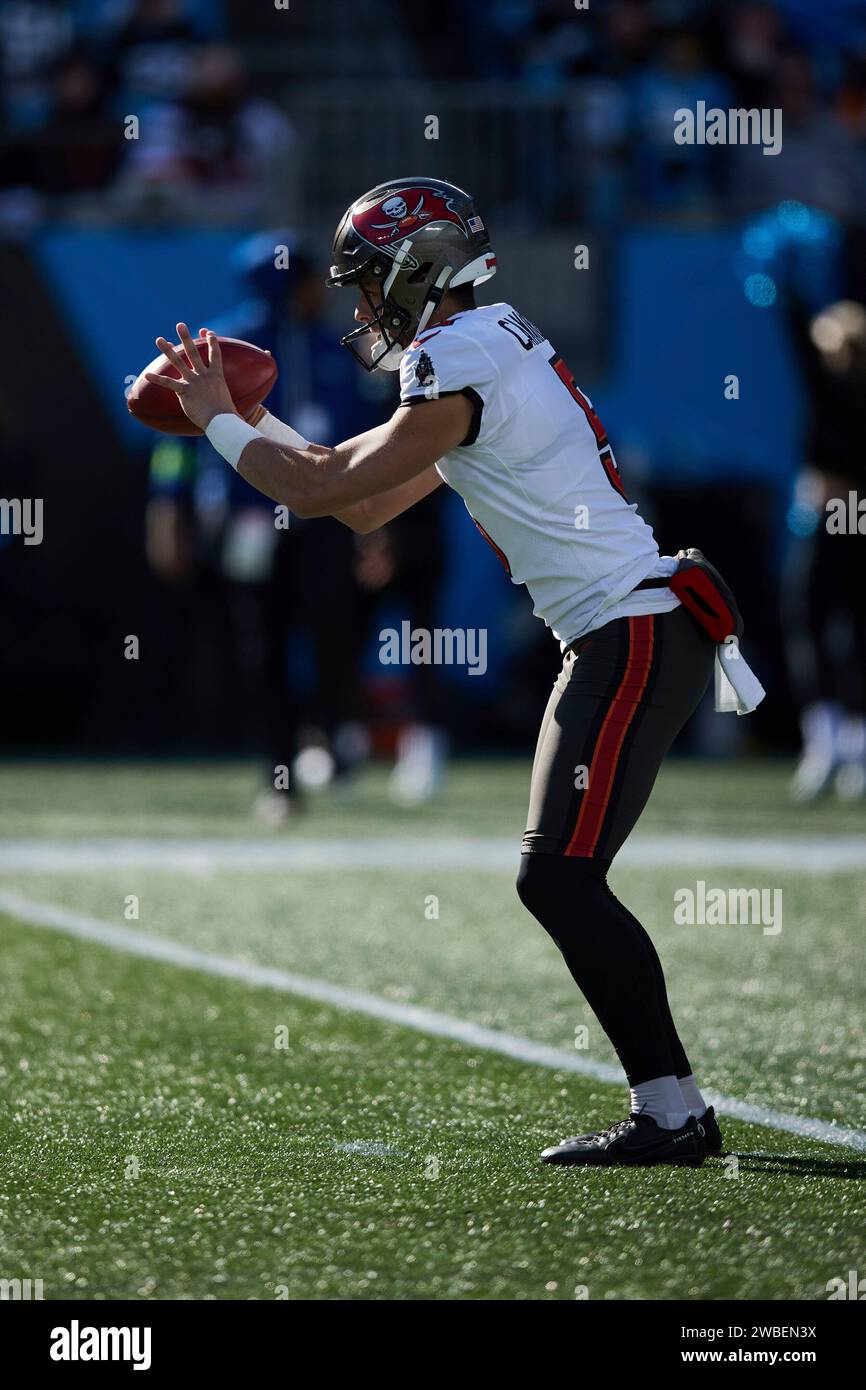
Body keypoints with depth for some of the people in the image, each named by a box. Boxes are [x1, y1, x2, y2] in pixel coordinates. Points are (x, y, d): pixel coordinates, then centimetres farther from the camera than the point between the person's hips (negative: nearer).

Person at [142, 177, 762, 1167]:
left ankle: (673, 1113, -15)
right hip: (624, 638, 10)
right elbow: (369, 507, 24)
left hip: (635, 639, -10)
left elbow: (327, 489, -7)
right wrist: (242, 412, 25)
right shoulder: (489, 349, 19)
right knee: (558, 879, 11)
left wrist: (218, 424, 7)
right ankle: (667, 1107, 10)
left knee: (559, 876, -14)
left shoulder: (458, 375, -14)